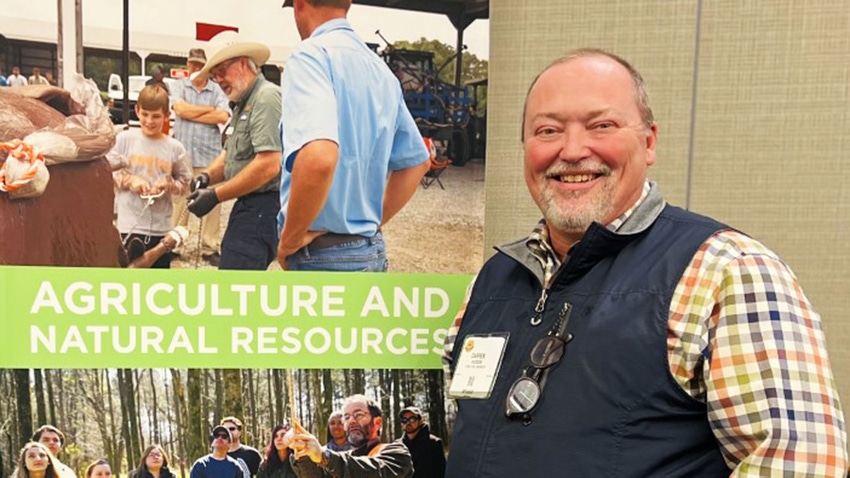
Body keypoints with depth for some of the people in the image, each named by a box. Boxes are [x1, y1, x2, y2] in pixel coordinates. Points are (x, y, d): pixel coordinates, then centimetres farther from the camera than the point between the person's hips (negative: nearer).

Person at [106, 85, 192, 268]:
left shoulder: (175, 148, 1)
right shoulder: (124, 139, -2)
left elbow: (184, 183, 7)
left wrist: (169, 185, -13)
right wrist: (130, 180, -14)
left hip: (162, 227, 2)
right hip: (130, 225, -1)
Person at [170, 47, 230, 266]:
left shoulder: (217, 90, 7)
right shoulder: (180, 86, 10)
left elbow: (223, 116, -9)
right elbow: (179, 108, -8)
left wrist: (191, 114, -7)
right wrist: (209, 109, -3)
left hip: (209, 155, 0)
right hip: (182, 154, 0)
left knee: (212, 202, -1)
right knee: (179, 201, 4)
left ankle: (210, 248, 8)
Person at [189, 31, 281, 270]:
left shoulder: (266, 97, -14)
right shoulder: (243, 104, 20)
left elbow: (268, 165, -23)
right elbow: (230, 153, 24)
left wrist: (216, 195, -17)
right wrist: (207, 176, 2)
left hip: (263, 206, -11)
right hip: (248, 205, 11)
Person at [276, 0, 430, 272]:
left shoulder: (311, 54, -13)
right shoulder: (381, 70, 13)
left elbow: (318, 158, -31)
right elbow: (417, 161, 20)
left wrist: (289, 240, -17)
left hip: (322, 254, -8)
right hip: (372, 252, 8)